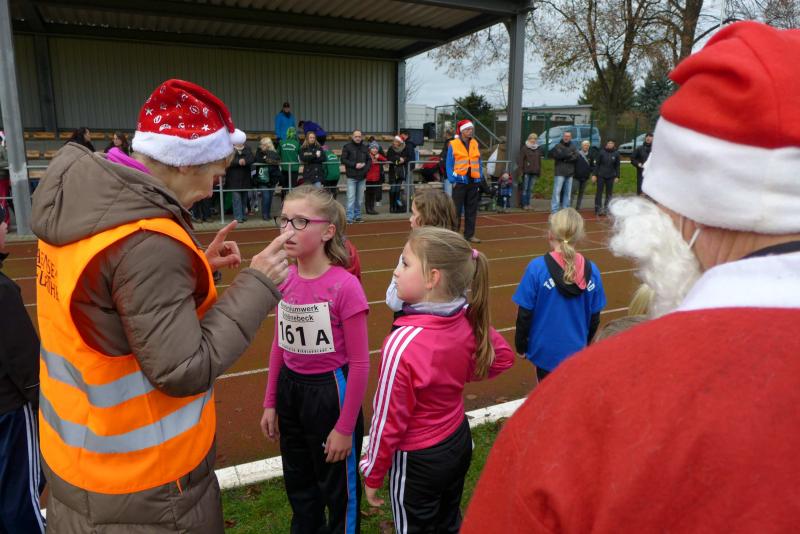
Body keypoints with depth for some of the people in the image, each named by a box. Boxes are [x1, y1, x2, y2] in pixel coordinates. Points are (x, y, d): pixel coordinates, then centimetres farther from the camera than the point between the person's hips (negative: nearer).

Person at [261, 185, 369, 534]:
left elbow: (360, 363, -18)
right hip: (289, 388, 6)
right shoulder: (284, 279, -4)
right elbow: (279, 345, 7)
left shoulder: (345, 286, -22)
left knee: (337, 485, 16)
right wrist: (270, 403, 10)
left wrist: (346, 427, -15)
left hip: (329, 391, -6)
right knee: (298, 482, 26)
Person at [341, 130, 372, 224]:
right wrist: (354, 165, -14)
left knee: (360, 198, 8)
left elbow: (369, 160, 14)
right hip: (351, 177, -4)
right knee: (351, 197, -7)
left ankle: (357, 216, 18)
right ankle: (350, 217, -4)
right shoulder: (347, 147, -1)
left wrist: (365, 166, -6)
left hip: (362, 177, 4)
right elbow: (343, 160, -5)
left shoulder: (365, 148, 11)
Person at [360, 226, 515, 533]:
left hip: (417, 461, -5)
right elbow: (503, 357, 5)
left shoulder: (403, 342, -32)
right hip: (459, 442, 6)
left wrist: (372, 474, -7)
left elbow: (389, 419, -22)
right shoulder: (469, 320, -14)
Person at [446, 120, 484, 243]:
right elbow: (449, 164, -4)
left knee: (472, 210, 9)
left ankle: (469, 234, 17)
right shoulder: (453, 145, -4)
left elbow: (479, 162, 13)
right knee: (456, 210, 0)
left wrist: (480, 178, 6)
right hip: (460, 181, -5)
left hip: (474, 182, 5)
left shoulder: (475, 144, 9)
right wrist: (452, 180, -10)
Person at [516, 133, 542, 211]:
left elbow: (539, 161, 19)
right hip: (526, 172, -5)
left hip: (534, 172, 5)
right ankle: (524, 204, 2)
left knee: (530, 189, 8)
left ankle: (528, 204, 13)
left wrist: (539, 171, 14)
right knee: (525, 188, -3)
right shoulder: (524, 148, -2)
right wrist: (520, 171, -13)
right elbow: (520, 160, -6)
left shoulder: (538, 149, 14)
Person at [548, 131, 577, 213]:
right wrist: (568, 155, -13)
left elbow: (575, 157, 0)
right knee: (557, 191, -9)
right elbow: (553, 154, -16)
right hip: (560, 172, -5)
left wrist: (564, 157, -14)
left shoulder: (573, 146, 12)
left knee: (568, 192, 8)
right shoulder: (558, 145, 0)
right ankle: (554, 210, -8)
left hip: (570, 173, 5)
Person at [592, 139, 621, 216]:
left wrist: (617, 176, 0)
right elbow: (597, 164, -2)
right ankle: (598, 209, 3)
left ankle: (606, 209, 12)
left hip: (611, 176, 2)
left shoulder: (616, 153, 0)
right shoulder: (602, 152, -4)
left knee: (609, 193, 5)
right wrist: (594, 174, -7)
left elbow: (617, 166, 4)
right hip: (601, 176, -2)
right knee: (599, 192, -1)